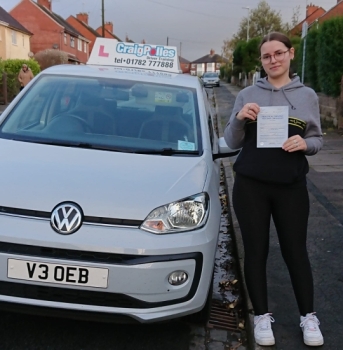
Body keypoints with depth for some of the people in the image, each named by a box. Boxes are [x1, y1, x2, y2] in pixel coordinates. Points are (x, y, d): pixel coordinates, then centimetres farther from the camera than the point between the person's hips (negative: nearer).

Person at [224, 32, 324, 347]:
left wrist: (305, 144, -15)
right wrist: (239, 119, -16)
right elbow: (232, 142, 3)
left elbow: (317, 140, 8)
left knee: (295, 250, 7)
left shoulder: (307, 95, 6)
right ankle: (262, 316, 22)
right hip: (251, 186, 0)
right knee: (256, 251, 6)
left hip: (291, 186, 0)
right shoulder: (247, 95, 4)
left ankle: (309, 317, 24)